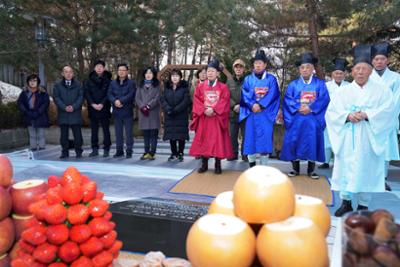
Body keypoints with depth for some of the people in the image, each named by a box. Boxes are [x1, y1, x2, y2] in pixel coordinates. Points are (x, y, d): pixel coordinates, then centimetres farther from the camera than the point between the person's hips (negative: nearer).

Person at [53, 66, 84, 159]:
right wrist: (64, 107, -13)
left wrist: (74, 106, -11)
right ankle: (65, 152, 14)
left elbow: (81, 96, 2)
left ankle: (78, 151, 10)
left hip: (75, 113, -1)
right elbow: (56, 98, 2)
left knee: (77, 134, 0)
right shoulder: (58, 85, 10)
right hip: (63, 114, 1)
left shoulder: (78, 84, 8)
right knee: (64, 134, 5)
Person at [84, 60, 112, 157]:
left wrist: (102, 104, -14)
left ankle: (106, 149, 8)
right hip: (93, 108, 2)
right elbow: (86, 93, 3)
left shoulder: (108, 80, 2)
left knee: (106, 129, 1)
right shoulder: (89, 80, 8)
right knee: (94, 130, 8)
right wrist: (93, 104, -9)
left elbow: (109, 93, -4)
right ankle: (95, 149, 15)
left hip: (104, 108, -2)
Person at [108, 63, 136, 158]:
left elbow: (131, 95, -12)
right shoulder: (113, 83, 13)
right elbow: (109, 94, 2)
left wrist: (121, 101, -19)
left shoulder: (131, 83, 1)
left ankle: (129, 151, 6)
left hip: (127, 111, -4)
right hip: (116, 111, 4)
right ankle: (119, 150, 19)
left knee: (129, 132, -1)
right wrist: (115, 101, -17)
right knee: (118, 132, 10)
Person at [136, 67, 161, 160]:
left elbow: (157, 98, -5)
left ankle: (152, 153, -3)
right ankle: (146, 152, 9)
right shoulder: (141, 85, 17)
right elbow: (137, 97, 7)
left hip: (153, 112, -3)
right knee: (145, 134, 5)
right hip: (143, 112, 3)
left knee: (153, 134, -5)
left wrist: (148, 106, -14)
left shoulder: (156, 85, 6)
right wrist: (142, 107, -9)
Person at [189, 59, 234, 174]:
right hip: (203, 118, 2)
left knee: (218, 140, 0)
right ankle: (204, 164, 14)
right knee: (203, 140, 4)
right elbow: (196, 100, 0)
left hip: (217, 118, -2)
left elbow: (225, 102, -8)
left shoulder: (223, 87, 1)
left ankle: (218, 165, 9)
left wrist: (213, 109, -19)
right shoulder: (200, 86, 8)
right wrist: (204, 110, -14)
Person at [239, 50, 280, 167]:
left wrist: (261, 105, -17)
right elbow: (245, 94, 1)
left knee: (265, 137, -5)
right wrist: (252, 104, -16)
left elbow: (272, 95, -4)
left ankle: (264, 167, 1)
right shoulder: (248, 79, 13)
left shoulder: (271, 79, 9)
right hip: (251, 112, 1)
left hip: (265, 113, -1)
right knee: (251, 136, -1)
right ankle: (251, 165, 10)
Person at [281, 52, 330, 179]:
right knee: (294, 142, -2)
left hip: (313, 119, 0)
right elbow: (288, 99, -1)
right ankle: (295, 169, 11)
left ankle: (311, 170, 11)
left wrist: (310, 108, -18)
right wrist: (299, 107, -17)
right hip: (296, 119, 1)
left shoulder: (320, 84, 8)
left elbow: (324, 99, -4)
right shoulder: (293, 84, 10)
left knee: (312, 142, 0)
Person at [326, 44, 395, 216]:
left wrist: (366, 115, -19)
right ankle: (346, 201, 14)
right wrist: (348, 115, -17)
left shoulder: (382, 90, 6)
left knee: (366, 169, 2)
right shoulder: (343, 91, 9)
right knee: (346, 167, 2)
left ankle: (363, 205, 14)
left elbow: (387, 111, -7)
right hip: (347, 138, 1)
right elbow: (332, 111, 0)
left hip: (368, 138, -1)